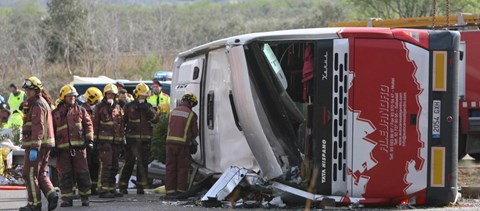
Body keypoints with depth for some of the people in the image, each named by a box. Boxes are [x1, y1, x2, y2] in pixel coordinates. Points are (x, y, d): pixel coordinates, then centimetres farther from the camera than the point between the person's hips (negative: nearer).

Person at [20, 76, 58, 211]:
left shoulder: (37, 105, -14)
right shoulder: (44, 103, 19)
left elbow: (38, 128, -22)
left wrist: (34, 148, -27)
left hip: (36, 144, -10)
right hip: (45, 144, 10)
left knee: (30, 174, -3)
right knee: (41, 174, 15)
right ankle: (51, 194, -1)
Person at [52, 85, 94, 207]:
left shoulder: (80, 111, 10)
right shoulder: (56, 113, 9)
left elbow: (88, 125, 11)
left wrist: (89, 140, 1)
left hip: (79, 146, 0)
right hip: (63, 148, 0)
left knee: (82, 173, 1)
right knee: (64, 174, 1)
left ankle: (85, 197, 11)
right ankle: (67, 198, 6)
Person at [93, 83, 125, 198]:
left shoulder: (118, 108, 16)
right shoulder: (99, 107, -1)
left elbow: (121, 125, 21)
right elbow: (95, 124, -4)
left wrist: (122, 139, 17)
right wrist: (95, 139, -9)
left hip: (116, 140, 7)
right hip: (104, 140, -7)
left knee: (114, 166, 10)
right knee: (106, 165, -13)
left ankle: (111, 188, 18)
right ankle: (102, 190, -13)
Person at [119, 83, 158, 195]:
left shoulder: (148, 107, 12)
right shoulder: (129, 107, 3)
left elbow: (155, 119, 0)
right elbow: (122, 121, 3)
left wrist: (148, 110, -14)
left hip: (145, 140, 3)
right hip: (132, 139, -3)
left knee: (143, 163, 5)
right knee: (129, 163, -6)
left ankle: (140, 186, 12)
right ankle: (123, 186, 0)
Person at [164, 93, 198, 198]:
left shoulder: (174, 111, 11)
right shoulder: (191, 114, -2)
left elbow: (169, 126, 15)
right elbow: (195, 132, 4)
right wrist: (191, 139, 24)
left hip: (170, 141, 4)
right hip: (183, 143, -4)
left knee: (170, 166, 7)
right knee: (182, 167, 5)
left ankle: (170, 190, 6)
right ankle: (180, 189, 4)